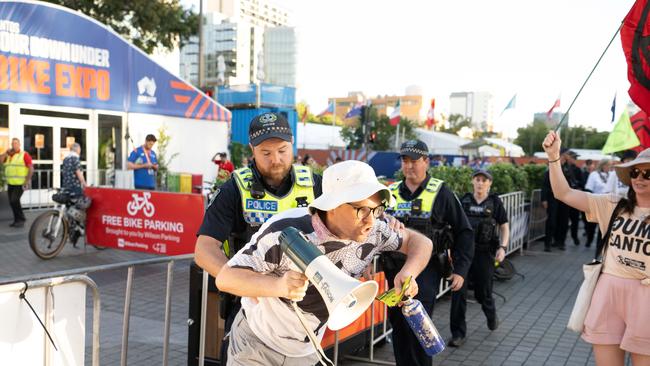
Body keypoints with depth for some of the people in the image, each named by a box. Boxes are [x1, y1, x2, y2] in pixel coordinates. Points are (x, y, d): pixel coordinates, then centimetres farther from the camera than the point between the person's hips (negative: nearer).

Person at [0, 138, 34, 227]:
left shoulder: (24, 154, -5)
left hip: (20, 183, -7)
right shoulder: (8, 155, 15)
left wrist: (28, 180, -17)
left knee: (14, 201, -15)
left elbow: (31, 168, -10)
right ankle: (17, 220, 17)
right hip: (10, 183, 7)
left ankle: (21, 220, -5)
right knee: (12, 202, 7)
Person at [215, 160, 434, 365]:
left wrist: (408, 273, -25)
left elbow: (420, 242, -3)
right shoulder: (286, 232, -31)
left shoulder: (372, 233, -17)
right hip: (255, 342, -4)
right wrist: (278, 286, -48)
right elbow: (224, 278, -29)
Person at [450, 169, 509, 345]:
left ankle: (491, 315, 43)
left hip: (484, 253, -1)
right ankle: (458, 333, 6)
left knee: (483, 292, 9)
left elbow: (504, 227, 4)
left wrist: (502, 247, -10)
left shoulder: (495, 202, 0)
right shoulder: (464, 201, 4)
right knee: (459, 292, -4)